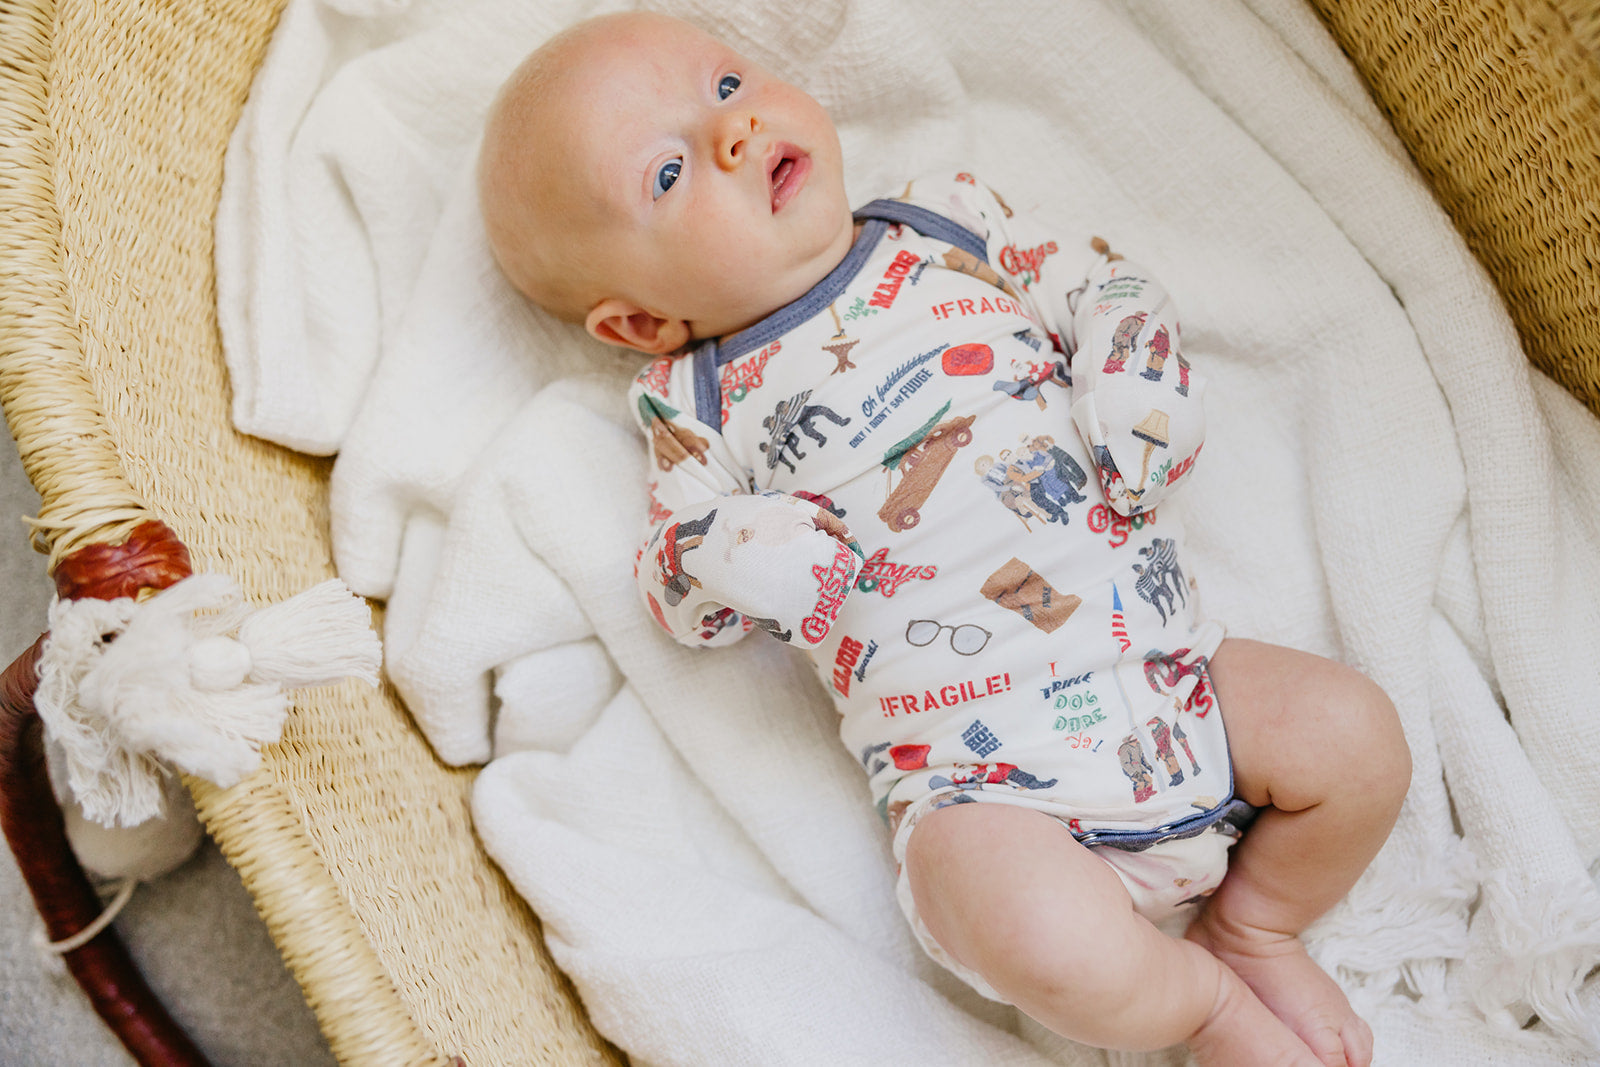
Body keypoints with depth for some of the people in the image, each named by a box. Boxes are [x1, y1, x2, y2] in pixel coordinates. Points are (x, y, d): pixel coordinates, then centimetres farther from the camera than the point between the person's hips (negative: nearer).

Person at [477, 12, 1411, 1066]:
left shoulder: (950, 224, 11)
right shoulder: (702, 405, 4)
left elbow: (1107, 290, 11)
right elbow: (679, 577, 4)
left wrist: (1138, 412, -8)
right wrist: (752, 557, -18)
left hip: (1160, 663, 4)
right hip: (979, 775, -4)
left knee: (1356, 733, -8)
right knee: (1049, 946, -29)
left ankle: (1257, 927, 22)